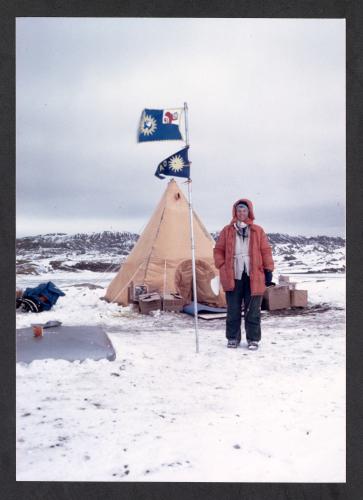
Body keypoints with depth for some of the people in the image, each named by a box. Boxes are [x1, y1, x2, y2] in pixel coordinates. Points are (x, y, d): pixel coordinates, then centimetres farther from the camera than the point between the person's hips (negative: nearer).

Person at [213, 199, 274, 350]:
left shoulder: (258, 231, 6)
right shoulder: (227, 230, 8)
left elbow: (266, 251, 6)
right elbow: (218, 250, 11)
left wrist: (268, 270, 1)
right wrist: (222, 267, 0)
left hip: (253, 277, 0)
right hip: (233, 276, 1)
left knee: (253, 311, 4)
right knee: (233, 310, 7)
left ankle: (253, 339, 14)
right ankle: (233, 338, 18)